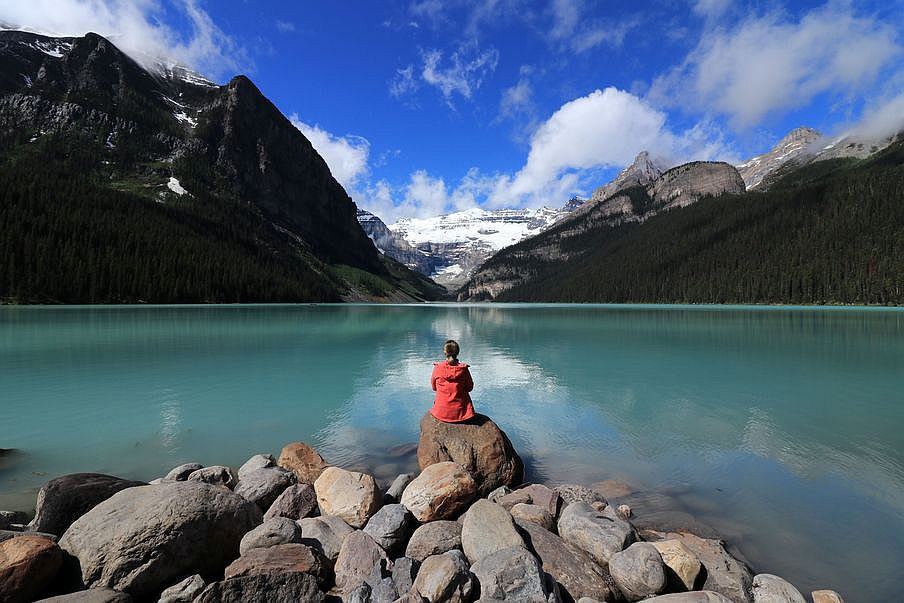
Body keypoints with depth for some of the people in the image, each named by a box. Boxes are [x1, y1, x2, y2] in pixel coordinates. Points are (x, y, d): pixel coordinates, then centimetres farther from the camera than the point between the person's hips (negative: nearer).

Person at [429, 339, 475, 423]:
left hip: (442, 412, 1)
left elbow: (434, 387, 6)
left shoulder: (437, 368, -10)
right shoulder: (463, 369, -11)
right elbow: (470, 387, 3)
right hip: (461, 412, -1)